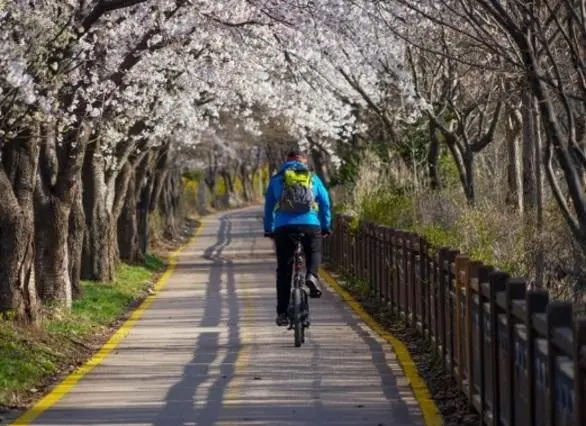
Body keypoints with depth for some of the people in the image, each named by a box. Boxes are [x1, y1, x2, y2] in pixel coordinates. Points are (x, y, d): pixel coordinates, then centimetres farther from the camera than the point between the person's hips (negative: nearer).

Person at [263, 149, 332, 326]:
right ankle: (312, 275, -3)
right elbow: (325, 203, 14)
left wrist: (268, 230, 26)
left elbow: (269, 206, 18)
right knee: (314, 252, 29)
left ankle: (282, 313, 7)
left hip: (284, 227, 0)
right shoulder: (312, 177, 17)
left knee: (284, 271, 9)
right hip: (310, 225, 0)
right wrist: (326, 226, 22)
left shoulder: (277, 179, 17)